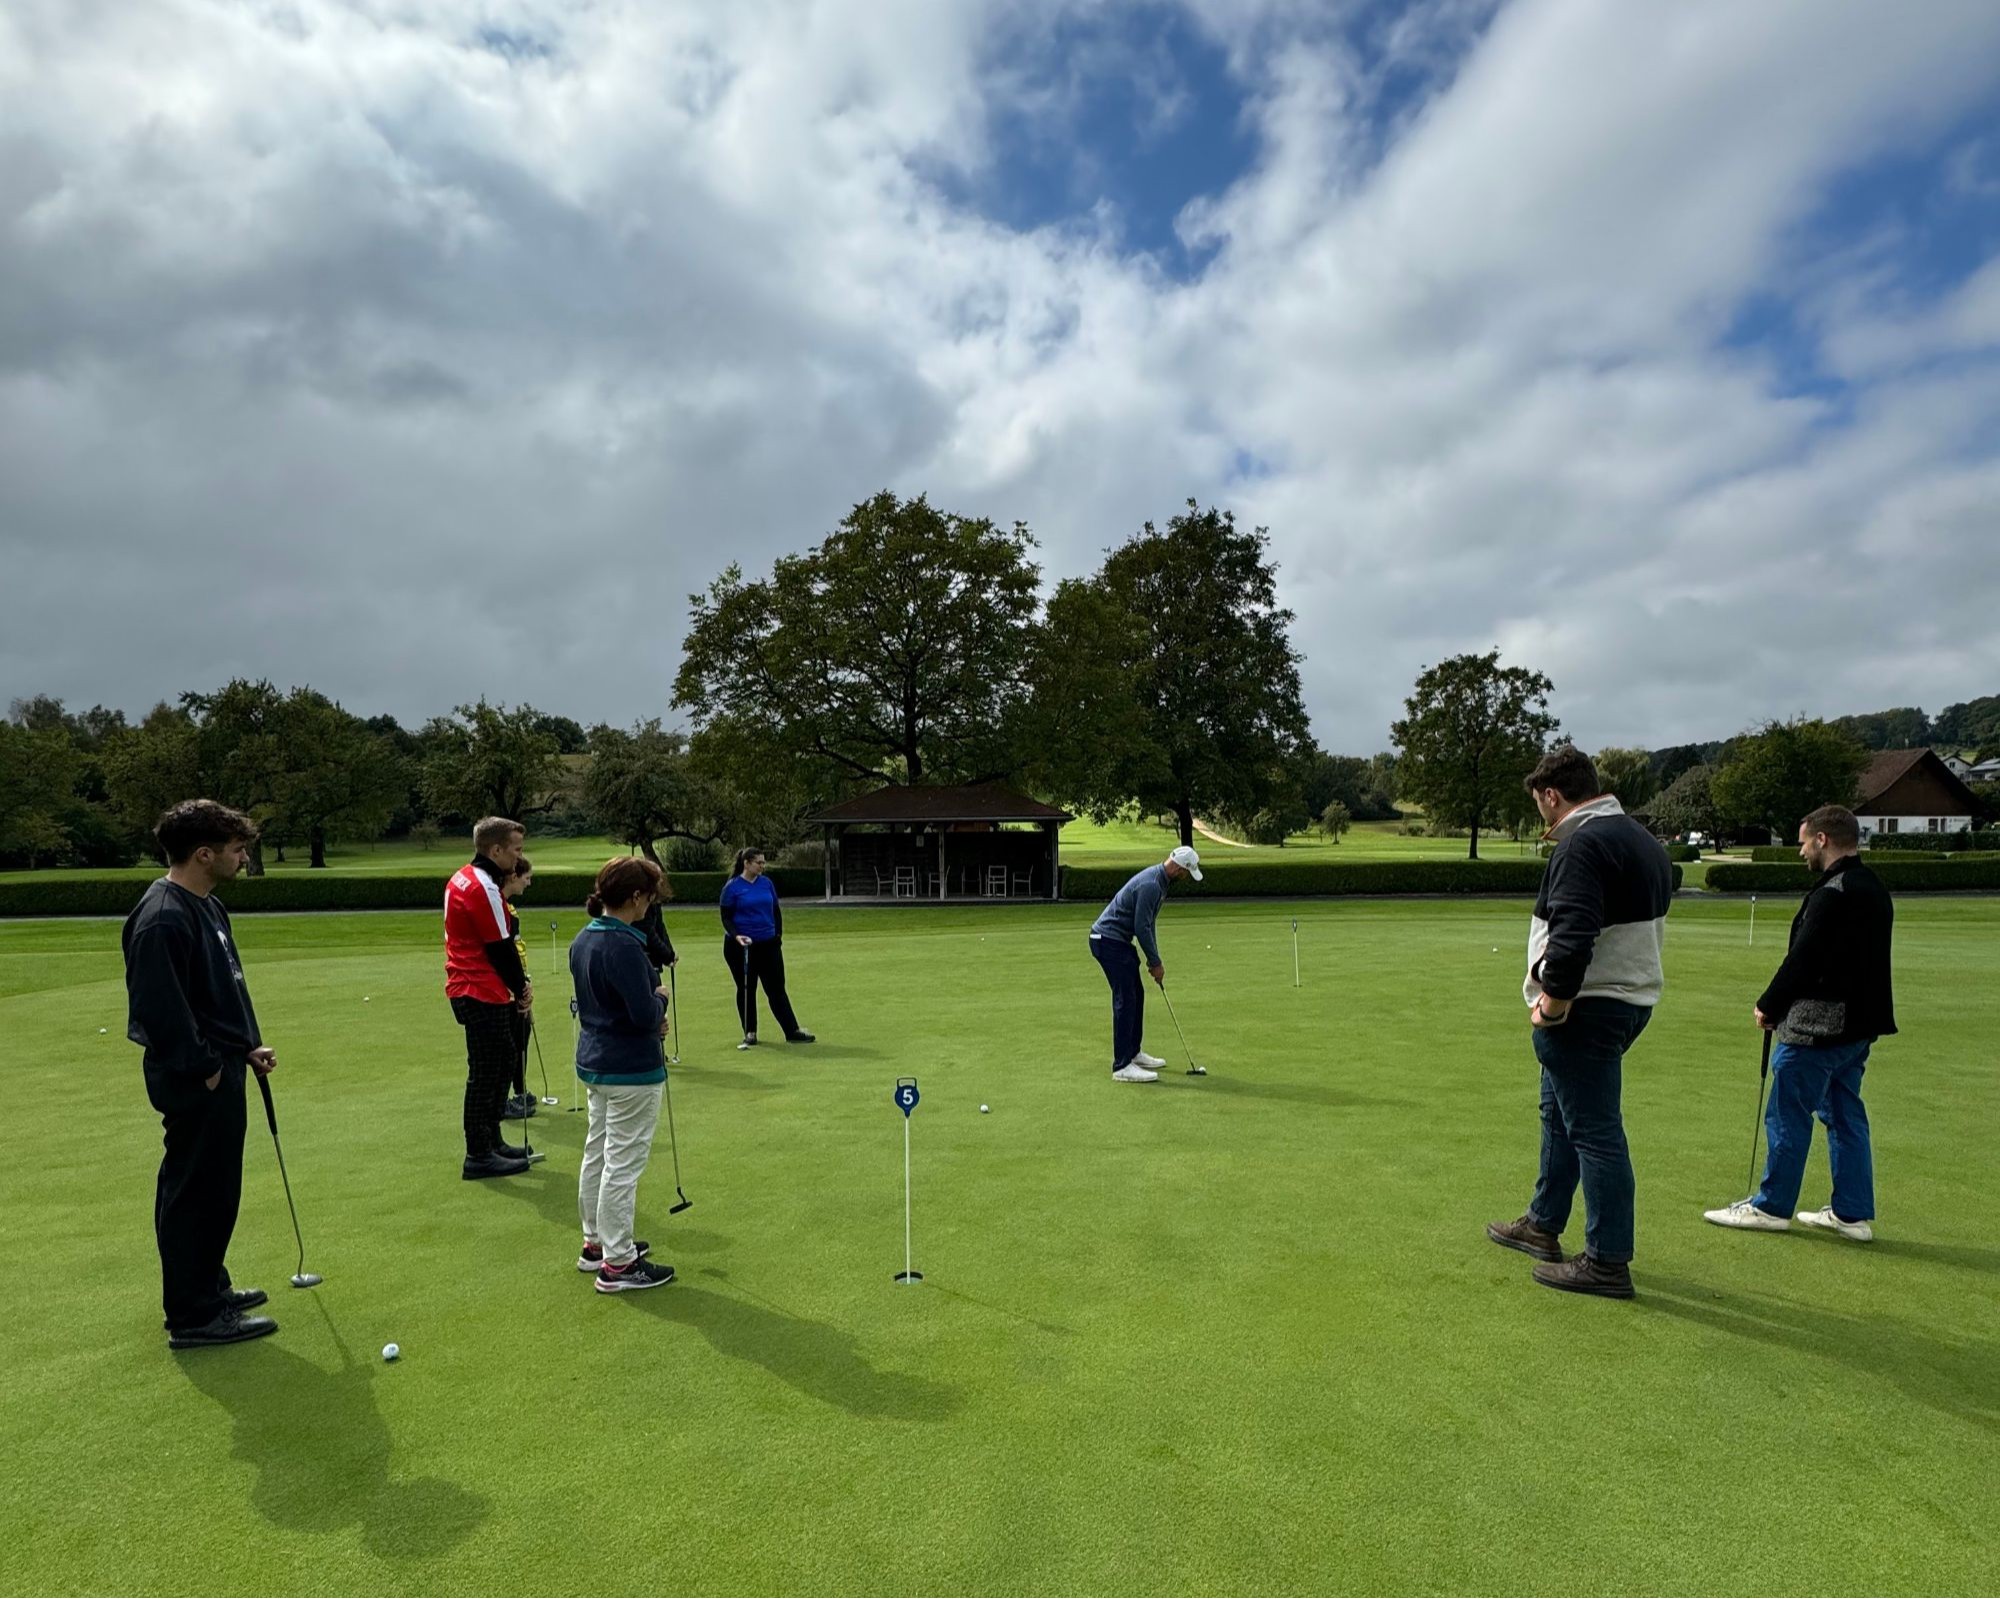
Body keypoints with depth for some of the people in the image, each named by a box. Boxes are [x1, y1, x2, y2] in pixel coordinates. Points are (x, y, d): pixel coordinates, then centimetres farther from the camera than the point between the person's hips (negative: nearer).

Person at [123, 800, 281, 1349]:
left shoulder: (207, 907, 10)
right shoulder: (163, 919, -22)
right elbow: (161, 1009, -25)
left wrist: (249, 1046, 14)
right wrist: (204, 1068, -18)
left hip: (221, 1068, 10)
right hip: (195, 1079, -10)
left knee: (214, 1186, 20)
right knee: (197, 1190, 0)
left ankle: (209, 1287, 34)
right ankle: (194, 1316, 12)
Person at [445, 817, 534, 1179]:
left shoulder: (462, 878, 12)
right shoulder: (484, 888, -19)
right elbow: (501, 948, -16)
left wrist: (518, 984, 8)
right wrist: (521, 989, -3)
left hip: (468, 988, 10)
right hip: (482, 993, -10)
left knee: (504, 1061, 17)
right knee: (486, 1072, -3)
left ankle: (491, 1141, 27)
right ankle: (479, 1156, 5)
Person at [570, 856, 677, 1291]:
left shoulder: (583, 939, 4)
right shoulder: (623, 946, -25)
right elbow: (645, 1014, -26)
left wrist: (652, 1017, 4)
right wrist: (661, 997, -5)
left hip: (594, 1062, 10)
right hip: (630, 1071, -9)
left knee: (597, 1154, 20)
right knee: (623, 1164, 1)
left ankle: (596, 1242, 34)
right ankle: (617, 1263, 11)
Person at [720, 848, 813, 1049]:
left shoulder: (767, 883, 4)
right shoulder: (732, 887, -7)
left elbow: (776, 911, 13)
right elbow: (726, 917, -6)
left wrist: (778, 934, 6)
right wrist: (736, 935, -21)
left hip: (768, 944, 3)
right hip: (741, 947, -3)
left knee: (777, 988, 3)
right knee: (746, 989, 7)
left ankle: (792, 1031, 3)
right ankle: (749, 1033, 17)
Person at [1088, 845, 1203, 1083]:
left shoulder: (1159, 880, 10)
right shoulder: (1150, 885, -23)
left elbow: (1147, 924, 18)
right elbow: (1142, 927, -22)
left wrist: (1153, 958, 15)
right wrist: (1156, 962, -11)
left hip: (1118, 940, 11)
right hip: (1108, 940, -11)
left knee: (1136, 995, 16)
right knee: (1125, 999, -11)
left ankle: (1133, 1053, 27)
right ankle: (1122, 1066, -9)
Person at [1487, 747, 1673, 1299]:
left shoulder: (1582, 844, -19)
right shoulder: (1643, 840, 14)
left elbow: (1573, 935, -30)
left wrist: (1552, 1003, -18)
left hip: (1588, 1008, -11)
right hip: (1633, 997, 11)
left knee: (1594, 1129, -2)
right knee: (1560, 1112, 21)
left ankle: (1608, 1262, 8)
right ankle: (1542, 1226, 34)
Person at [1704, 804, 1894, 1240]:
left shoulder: (1832, 894, -20)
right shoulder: (1874, 890, 11)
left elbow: (1802, 960, -21)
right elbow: (1861, 960, 16)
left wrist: (1768, 1006, -6)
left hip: (1818, 1025, -10)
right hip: (1859, 1023, 10)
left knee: (1788, 1114, 1)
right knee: (1845, 1114, 15)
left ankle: (1771, 1206, 10)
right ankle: (1853, 1213, 21)